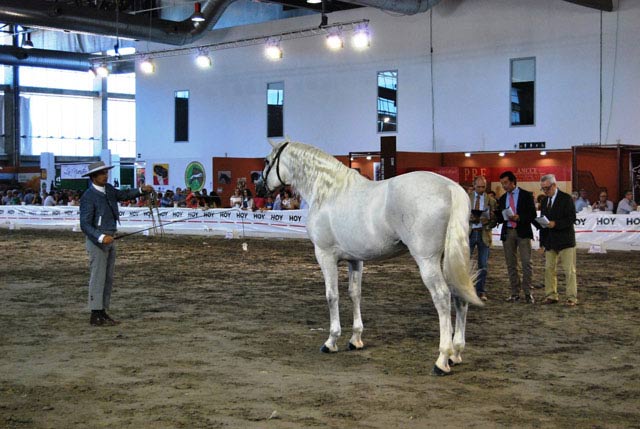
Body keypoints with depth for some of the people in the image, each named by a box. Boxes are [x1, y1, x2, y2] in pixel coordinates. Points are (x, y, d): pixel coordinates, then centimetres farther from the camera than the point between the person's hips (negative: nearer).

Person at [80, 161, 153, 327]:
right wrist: (101, 237, -35)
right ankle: (95, 316, 1)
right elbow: (85, 225, -21)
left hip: (109, 240, 8)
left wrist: (141, 190, 6)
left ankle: (103, 312, 16)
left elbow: (123, 195, 24)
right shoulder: (88, 197, -17)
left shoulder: (108, 189, 6)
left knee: (108, 278, 10)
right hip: (97, 241, -8)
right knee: (98, 277, -5)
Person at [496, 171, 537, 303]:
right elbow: (499, 218, 17)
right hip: (507, 232, 4)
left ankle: (528, 292, -4)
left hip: (523, 232, -4)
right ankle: (515, 293, 9)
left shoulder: (526, 195, 2)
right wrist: (501, 216, -6)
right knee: (511, 264, 4)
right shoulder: (502, 198, 14)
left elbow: (532, 215, -3)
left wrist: (519, 218, -18)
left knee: (526, 263, -9)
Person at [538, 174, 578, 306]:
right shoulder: (545, 201, 14)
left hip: (565, 240, -6)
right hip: (549, 242, 6)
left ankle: (572, 297, 1)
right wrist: (542, 241, 11)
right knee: (549, 269, 6)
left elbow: (572, 218, -13)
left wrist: (555, 224, -24)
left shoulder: (566, 198, -6)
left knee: (569, 270, -3)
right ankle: (551, 295, 12)